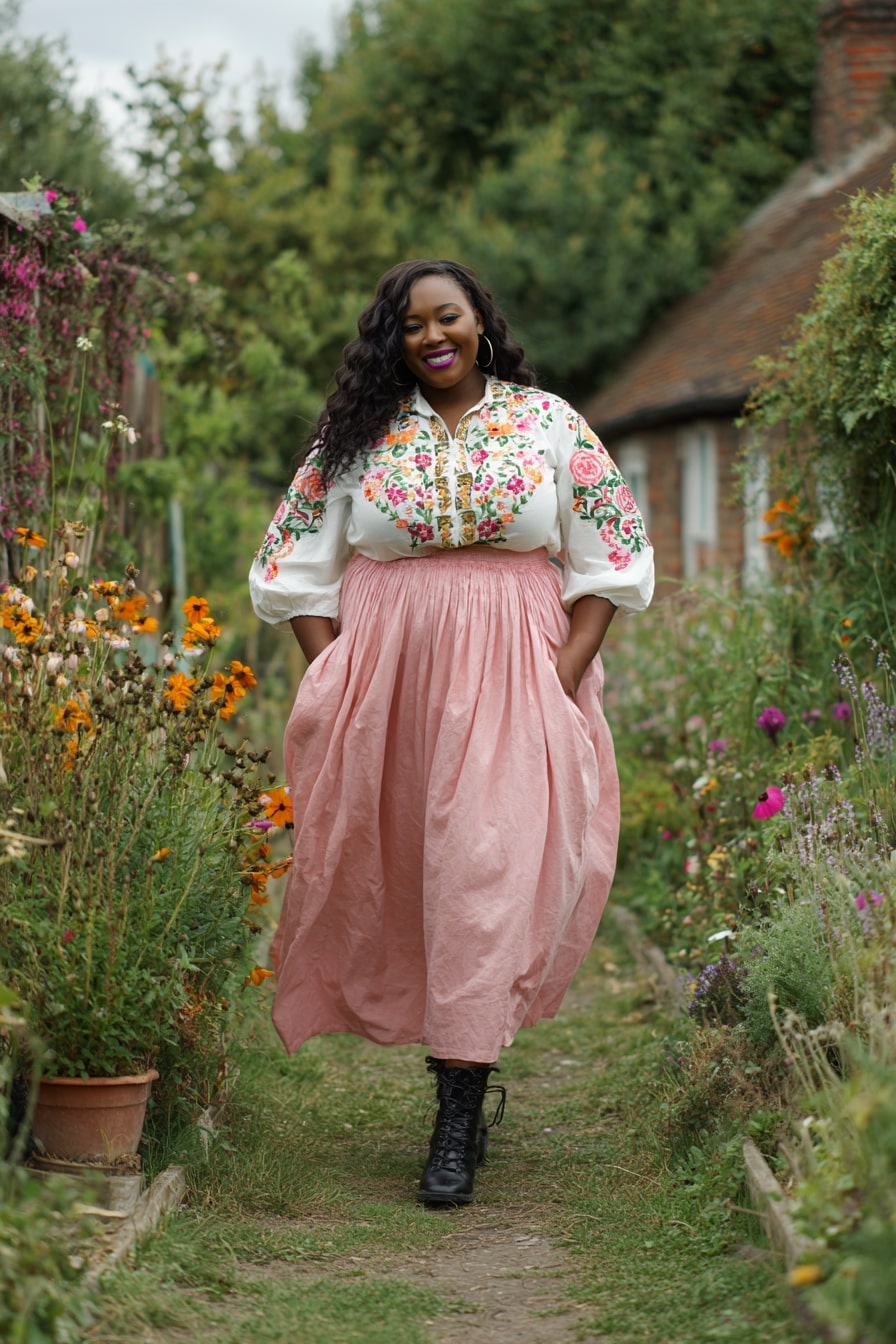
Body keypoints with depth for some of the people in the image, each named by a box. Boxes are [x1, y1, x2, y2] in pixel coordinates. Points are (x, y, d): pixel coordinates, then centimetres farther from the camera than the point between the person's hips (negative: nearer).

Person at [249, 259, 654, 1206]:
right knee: (384, 874, 1)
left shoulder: (548, 423, 6)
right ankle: (462, 1073, 20)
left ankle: (457, 1123, -10)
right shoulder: (359, 435, 8)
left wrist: (565, 675, -4)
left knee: (489, 871, -11)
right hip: (384, 674, 2)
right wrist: (334, 676, -1)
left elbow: (608, 558, 6)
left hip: (512, 676, -2)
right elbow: (298, 565, 10)